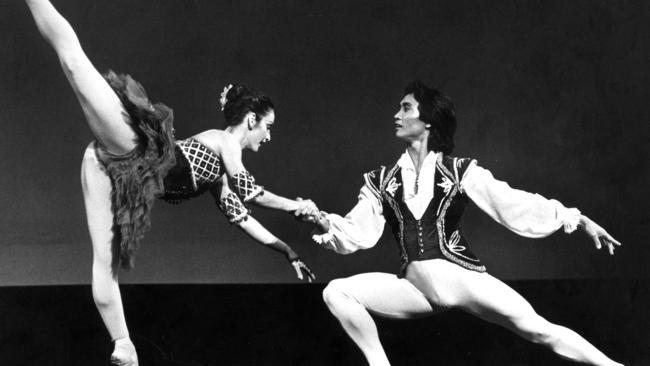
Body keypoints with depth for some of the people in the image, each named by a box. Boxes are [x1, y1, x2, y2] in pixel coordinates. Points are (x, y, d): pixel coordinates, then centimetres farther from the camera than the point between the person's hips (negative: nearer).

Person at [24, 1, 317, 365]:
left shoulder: (221, 170, 27)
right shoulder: (224, 140, 4)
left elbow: (240, 215, 32)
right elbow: (249, 191, -9)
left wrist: (287, 250, 36)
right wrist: (296, 205, 1)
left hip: (116, 171, 7)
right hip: (131, 152, -7)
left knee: (106, 263, 2)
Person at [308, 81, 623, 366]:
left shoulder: (460, 172, 1)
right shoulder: (381, 181, 8)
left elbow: (514, 203, -2)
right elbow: (357, 232, 2)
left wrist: (577, 219, -10)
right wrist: (326, 225, -19)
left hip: (462, 280, -2)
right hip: (414, 288, 3)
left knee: (539, 329, -14)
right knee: (336, 292, -14)